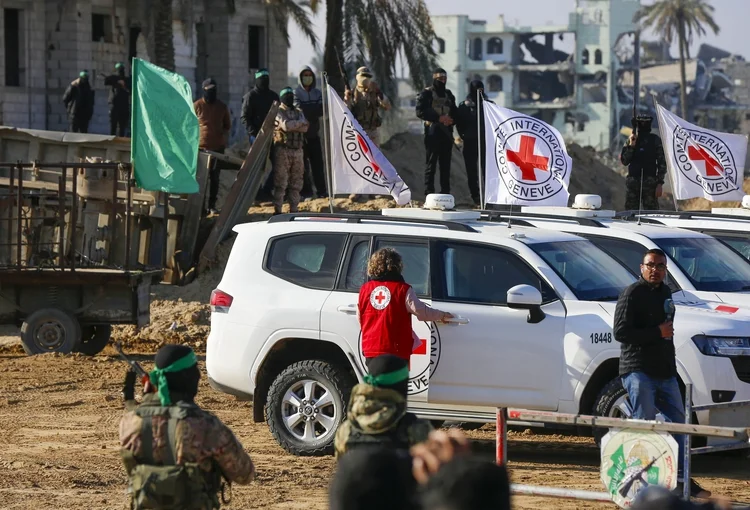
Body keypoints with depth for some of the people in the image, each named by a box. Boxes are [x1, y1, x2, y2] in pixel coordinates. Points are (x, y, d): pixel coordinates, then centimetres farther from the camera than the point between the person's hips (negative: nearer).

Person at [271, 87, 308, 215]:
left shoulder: (298, 112, 17)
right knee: (280, 182, -8)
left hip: (298, 150, 6)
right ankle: (277, 210, -8)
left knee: (296, 183, 7)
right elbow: (285, 125, -18)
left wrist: (292, 126, -13)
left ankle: (294, 209, 13)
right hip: (283, 150, -6)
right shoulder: (279, 112, 0)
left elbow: (305, 128, 0)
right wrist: (300, 123, -4)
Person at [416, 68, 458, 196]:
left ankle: (445, 192, 10)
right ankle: (429, 193, -7)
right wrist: (439, 118, -18)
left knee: (445, 165, 6)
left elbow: (455, 112, 20)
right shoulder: (426, 94, -1)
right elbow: (420, 112, -12)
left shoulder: (448, 94, 18)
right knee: (431, 164, -6)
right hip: (432, 132, -6)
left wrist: (451, 119, -3)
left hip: (446, 132, 6)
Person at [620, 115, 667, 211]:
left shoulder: (655, 140, 4)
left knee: (651, 211, -8)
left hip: (650, 182, -3)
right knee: (630, 212, 3)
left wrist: (659, 183, -7)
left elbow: (662, 163, 1)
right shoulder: (631, 139, 11)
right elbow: (624, 161, 6)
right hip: (632, 181, 3)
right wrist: (631, 146, -6)